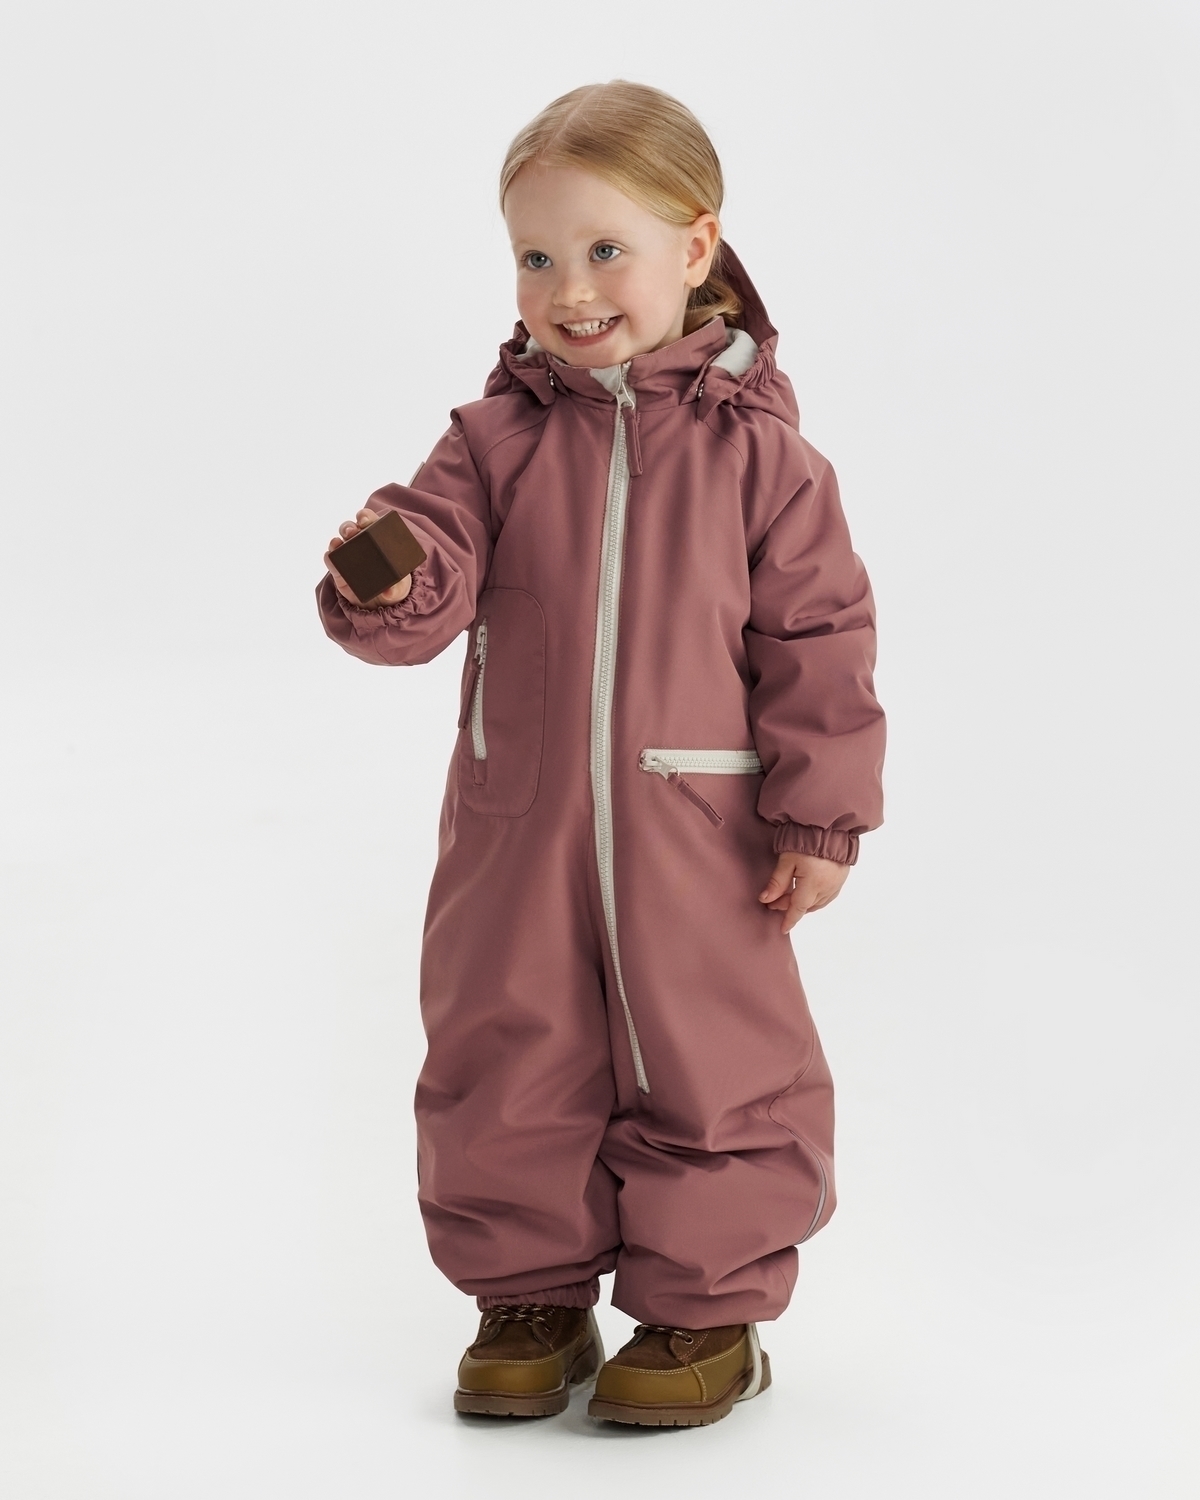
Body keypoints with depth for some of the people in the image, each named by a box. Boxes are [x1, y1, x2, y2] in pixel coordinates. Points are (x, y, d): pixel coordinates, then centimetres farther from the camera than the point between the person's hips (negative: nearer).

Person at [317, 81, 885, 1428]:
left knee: (710, 1066, 6)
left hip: (695, 834, -2)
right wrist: (389, 582, -31)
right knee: (504, 1063, 10)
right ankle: (530, 1298, 27)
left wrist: (819, 814, -6)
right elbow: (439, 578, -6)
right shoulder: (498, 436, 0)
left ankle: (704, 1309, 23)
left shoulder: (755, 447, -5)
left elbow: (818, 634, -3)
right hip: (513, 825, 2)